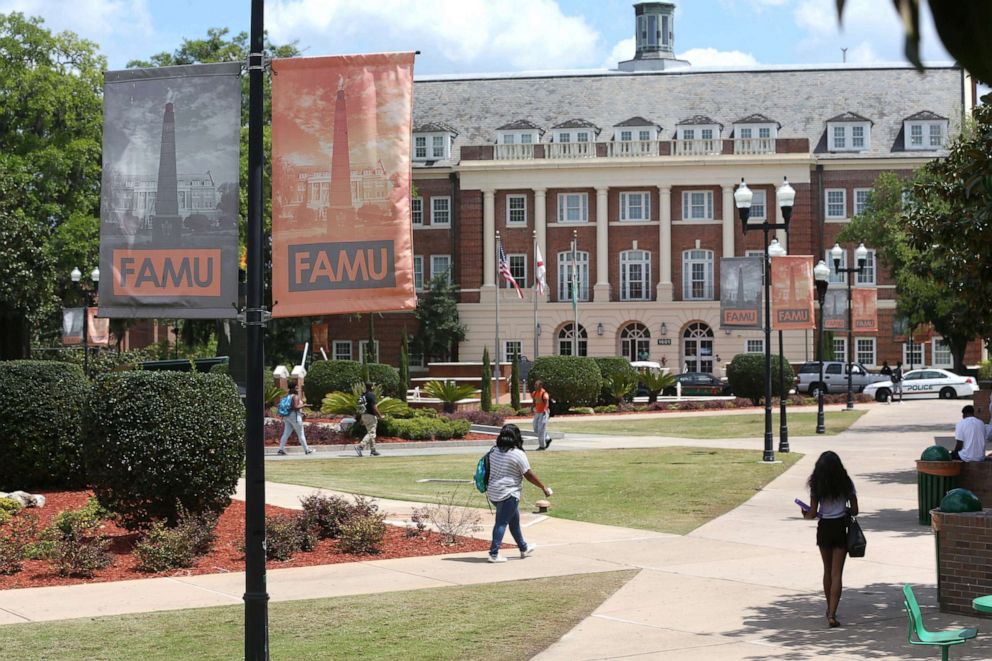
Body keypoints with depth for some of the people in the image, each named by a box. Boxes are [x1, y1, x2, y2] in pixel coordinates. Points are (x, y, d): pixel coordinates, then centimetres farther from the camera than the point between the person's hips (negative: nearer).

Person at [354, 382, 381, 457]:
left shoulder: (363, 395, 11)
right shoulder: (371, 395, -14)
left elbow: (361, 407, 15)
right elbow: (374, 407, -20)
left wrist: (362, 419, 21)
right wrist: (380, 416, -10)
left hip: (364, 415, 9)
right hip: (371, 416, -9)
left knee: (371, 433, 15)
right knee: (371, 433, -8)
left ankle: (373, 450, 16)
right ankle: (359, 446, -22)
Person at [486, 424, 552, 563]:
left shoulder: (494, 452, 8)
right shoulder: (518, 454, -13)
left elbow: (489, 471, 15)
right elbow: (529, 475, -9)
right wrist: (543, 488, 1)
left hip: (493, 493, 8)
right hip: (508, 494, -8)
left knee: (514, 520, 20)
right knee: (502, 523, -4)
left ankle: (524, 548, 34)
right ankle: (494, 554, -6)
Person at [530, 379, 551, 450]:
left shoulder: (544, 393, -15)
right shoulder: (534, 393, 9)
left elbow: (547, 403, -21)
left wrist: (545, 410, -35)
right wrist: (532, 407, 2)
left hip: (543, 413, -8)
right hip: (537, 413, 8)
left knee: (541, 429, -6)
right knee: (536, 429, 12)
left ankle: (542, 446, 4)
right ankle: (547, 439, 28)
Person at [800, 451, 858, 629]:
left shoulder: (816, 486, -6)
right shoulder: (846, 484, -5)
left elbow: (813, 513, -7)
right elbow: (854, 510, -3)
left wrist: (805, 514, 15)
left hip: (824, 528, 1)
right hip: (840, 528, -1)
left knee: (827, 570, 18)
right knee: (837, 573, -2)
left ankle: (830, 610, 30)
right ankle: (832, 614, -13)